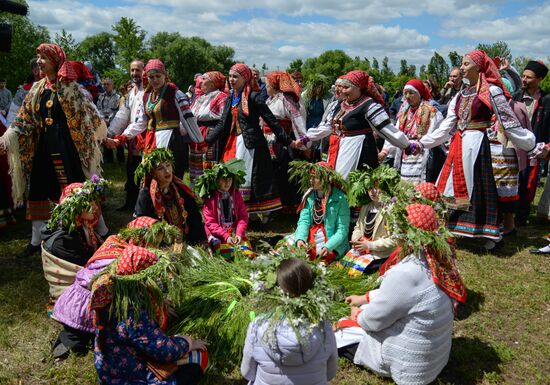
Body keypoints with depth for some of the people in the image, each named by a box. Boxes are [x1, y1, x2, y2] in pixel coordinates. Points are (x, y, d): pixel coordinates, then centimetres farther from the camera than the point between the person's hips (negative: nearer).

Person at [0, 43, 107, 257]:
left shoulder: (69, 87, -4)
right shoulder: (37, 90, 12)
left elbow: (89, 115, -6)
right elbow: (24, 121, 9)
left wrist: (98, 137, -12)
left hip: (66, 145, -6)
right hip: (43, 146, 6)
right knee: (38, 191, 9)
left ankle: (102, 231, 12)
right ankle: (36, 241, 19)